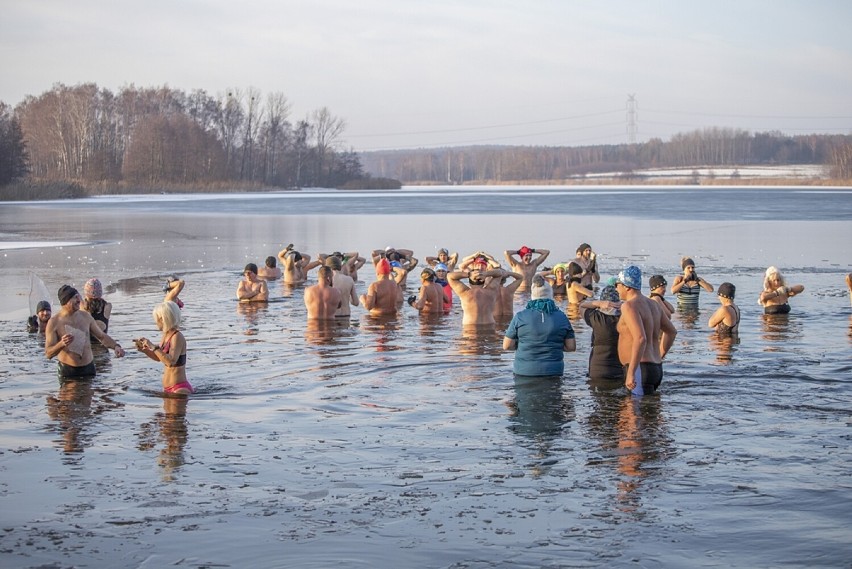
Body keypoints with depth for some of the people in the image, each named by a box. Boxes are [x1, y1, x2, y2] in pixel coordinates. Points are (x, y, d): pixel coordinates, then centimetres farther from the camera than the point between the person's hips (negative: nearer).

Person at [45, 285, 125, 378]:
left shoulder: (85, 316, 6)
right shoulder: (54, 322, -8)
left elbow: (102, 336, 16)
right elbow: (48, 354, -11)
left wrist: (115, 346, -2)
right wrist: (61, 344, -31)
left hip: (88, 368, 4)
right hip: (68, 370, -4)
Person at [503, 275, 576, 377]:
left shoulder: (520, 317, -6)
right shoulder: (561, 317, -1)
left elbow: (507, 346, -2)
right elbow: (571, 347, 1)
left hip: (524, 372, -1)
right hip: (553, 372, 1)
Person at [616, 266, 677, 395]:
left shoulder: (630, 306, -12)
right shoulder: (653, 304, 16)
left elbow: (640, 339, -25)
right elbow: (672, 331, 27)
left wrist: (631, 372, -26)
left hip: (641, 369, -9)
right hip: (656, 369, 9)